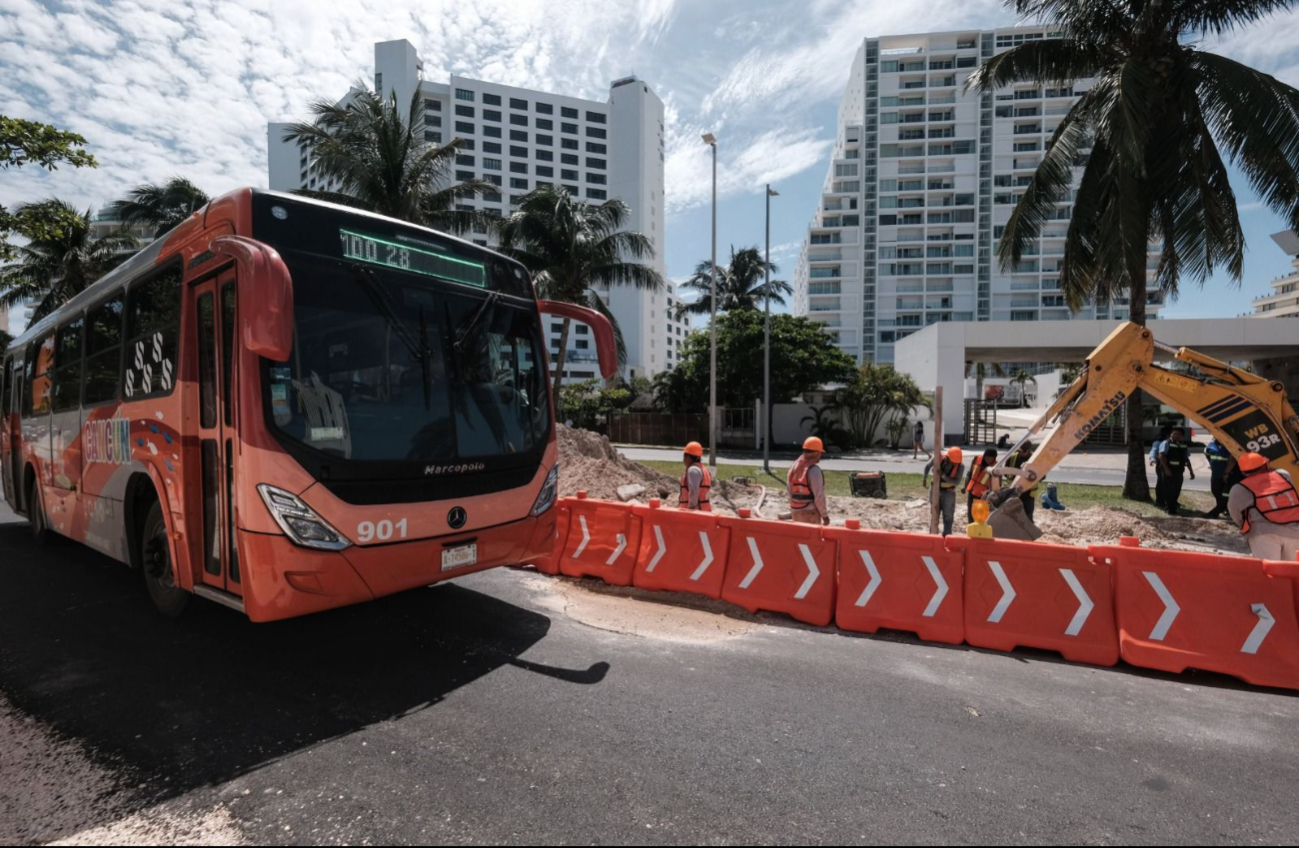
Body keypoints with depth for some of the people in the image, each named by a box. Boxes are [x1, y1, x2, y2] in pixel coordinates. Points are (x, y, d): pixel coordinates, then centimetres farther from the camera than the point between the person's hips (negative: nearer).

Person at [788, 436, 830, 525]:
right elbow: (819, 496, -18)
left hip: (796, 512, 8)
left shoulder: (794, 468, 7)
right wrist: (825, 515, -9)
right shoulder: (814, 470, -17)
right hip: (810, 512, -8)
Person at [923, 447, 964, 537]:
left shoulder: (960, 466, -18)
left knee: (948, 517, 4)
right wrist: (925, 478, 3)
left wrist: (943, 476, -34)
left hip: (948, 493, -2)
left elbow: (957, 482, -25)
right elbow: (928, 466, 3)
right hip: (936, 490, 2)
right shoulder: (939, 457, -14)